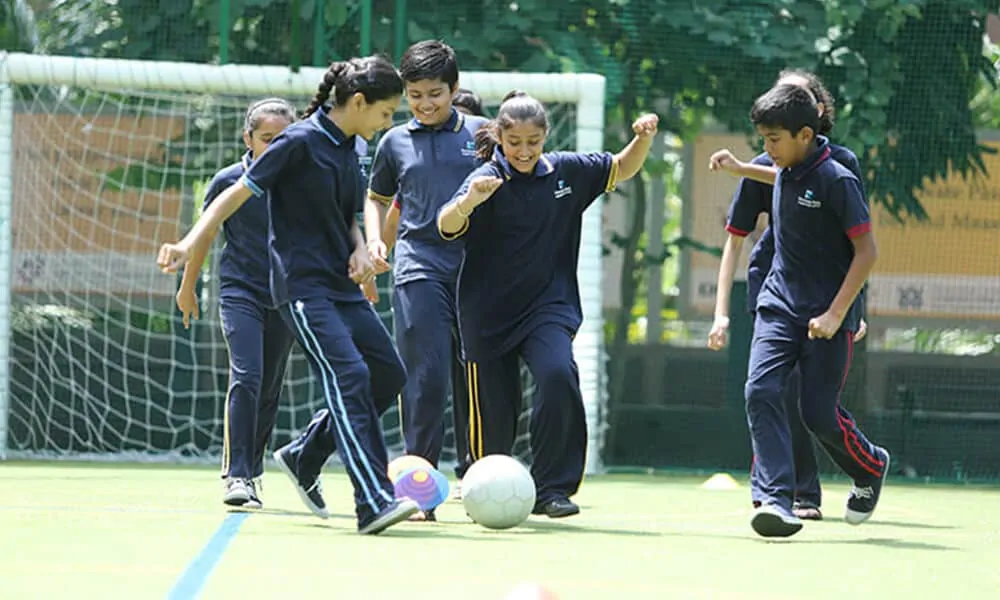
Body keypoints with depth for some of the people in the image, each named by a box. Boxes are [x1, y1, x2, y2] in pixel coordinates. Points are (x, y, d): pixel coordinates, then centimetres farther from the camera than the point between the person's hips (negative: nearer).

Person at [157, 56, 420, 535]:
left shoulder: (348, 147, 11)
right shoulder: (300, 142, -13)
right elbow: (237, 194, -12)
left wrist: (359, 249, 2)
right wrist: (190, 243, -21)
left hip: (341, 285, 9)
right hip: (302, 285, -9)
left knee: (389, 373, 9)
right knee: (348, 377, -20)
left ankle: (303, 460, 21)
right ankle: (373, 504, -25)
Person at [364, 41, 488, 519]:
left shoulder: (482, 134, 7)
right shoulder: (396, 142, 12)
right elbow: (377, 198, 26)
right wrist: (375, 240, 9)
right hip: (419, 268, 0)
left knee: (475, 374, 4)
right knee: (426, 375, -10)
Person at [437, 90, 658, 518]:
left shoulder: (567, 171, 1)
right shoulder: (488, 179, -12)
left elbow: (622, 169, 18)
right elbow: (447, 227, -27)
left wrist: (643, 138, -2)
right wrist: (468, 201, -48)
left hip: (548, 305, 2)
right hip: (489, 313, -2)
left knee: (558, 375, -25)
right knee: (493, 411, 3)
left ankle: (552, 489, -19)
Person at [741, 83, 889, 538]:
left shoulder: (837, 181, -16)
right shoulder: (784, 174, 5)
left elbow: (866, 252, -16)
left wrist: (836, 314, -20)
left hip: (827, 316, -6)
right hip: (779, 307, 6)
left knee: (819, 413, -3)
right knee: (761, 391, -15)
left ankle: (871, 469, 28)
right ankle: (775, 499, -20)